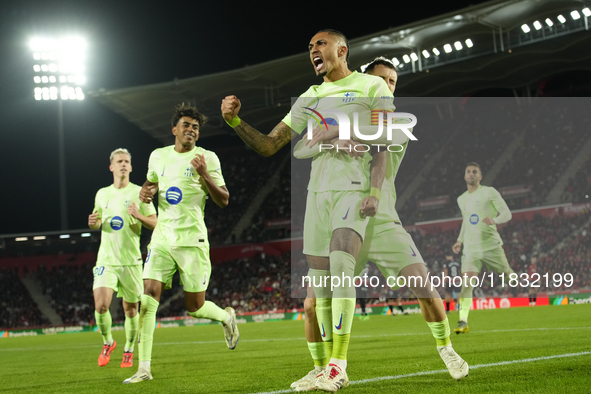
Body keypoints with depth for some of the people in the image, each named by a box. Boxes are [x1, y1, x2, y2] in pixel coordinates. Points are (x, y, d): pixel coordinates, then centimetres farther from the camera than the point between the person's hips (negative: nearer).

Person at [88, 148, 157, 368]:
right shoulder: (102, 194, 11)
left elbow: (155, 224, -1)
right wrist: (93, 223, 0)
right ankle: (107, 342, 11)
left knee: (131, 309, 4)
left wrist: (139, 216, -20)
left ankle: (128, 351, 24)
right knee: (101, 305, -15)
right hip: (106, 259, 2)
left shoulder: (139, 193, 0)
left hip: (130, 260, -2)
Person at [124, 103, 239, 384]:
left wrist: (205, 175, -22)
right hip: (162, 239, 3)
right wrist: (145, 193, 4)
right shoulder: (158, 156, 10)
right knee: (148, 298, -12)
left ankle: (226, 317, 36)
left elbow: (223, 200, -6)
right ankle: (144, 367, -11)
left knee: (195, 307, 0)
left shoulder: (207, 158, -2)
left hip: (191, 241, -3)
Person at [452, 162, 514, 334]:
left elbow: (507, 214, -5)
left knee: (507, 274, 3)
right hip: (471, 247, 3)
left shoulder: (489, 192, -1)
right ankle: (463, 322, -19)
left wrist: (494, 220, -26)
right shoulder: (461, 200, 16)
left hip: (490, 244, -3)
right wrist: (460, 240, 18)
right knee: (467, 282, -13)